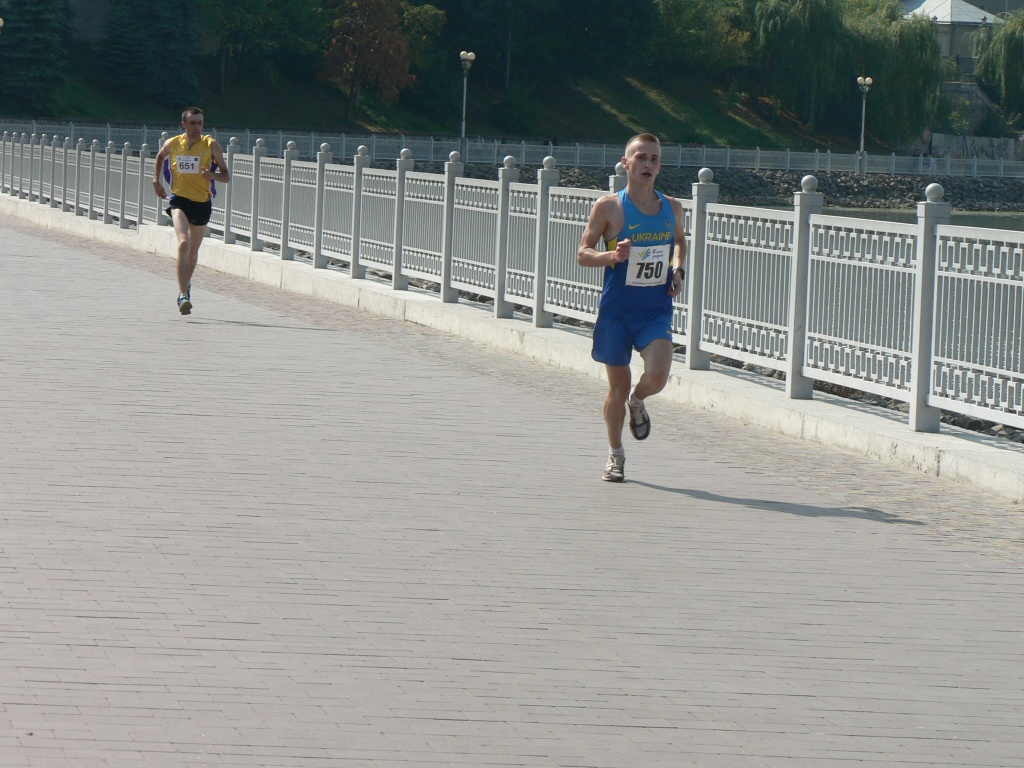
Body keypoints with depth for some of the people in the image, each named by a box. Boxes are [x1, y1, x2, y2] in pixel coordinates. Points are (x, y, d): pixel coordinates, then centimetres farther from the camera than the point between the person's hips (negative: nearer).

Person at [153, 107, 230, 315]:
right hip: (179, 199, -1)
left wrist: (213, 175, -26)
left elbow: (226, 176, -5)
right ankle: (183, 295, -25)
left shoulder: (211, 145, -6)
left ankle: (185, 285, 44)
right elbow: (160, 157, 23)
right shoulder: (172, 144, -1)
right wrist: (156, 180, 12)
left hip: (202, 202, 1)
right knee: (183, 243, -23)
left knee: (193, 250, 16)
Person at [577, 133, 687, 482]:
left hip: (656, 310, 2)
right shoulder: (609, 207, -6)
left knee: (657, 377, -20)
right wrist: (612, 256, -23)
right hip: (616, 310, -1)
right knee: (617, 389, 6)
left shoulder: (672, 208, 4)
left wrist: (678, 271, 5)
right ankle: (615, 454, 28)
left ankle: (637, 402, 18)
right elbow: (583, 253, -4)